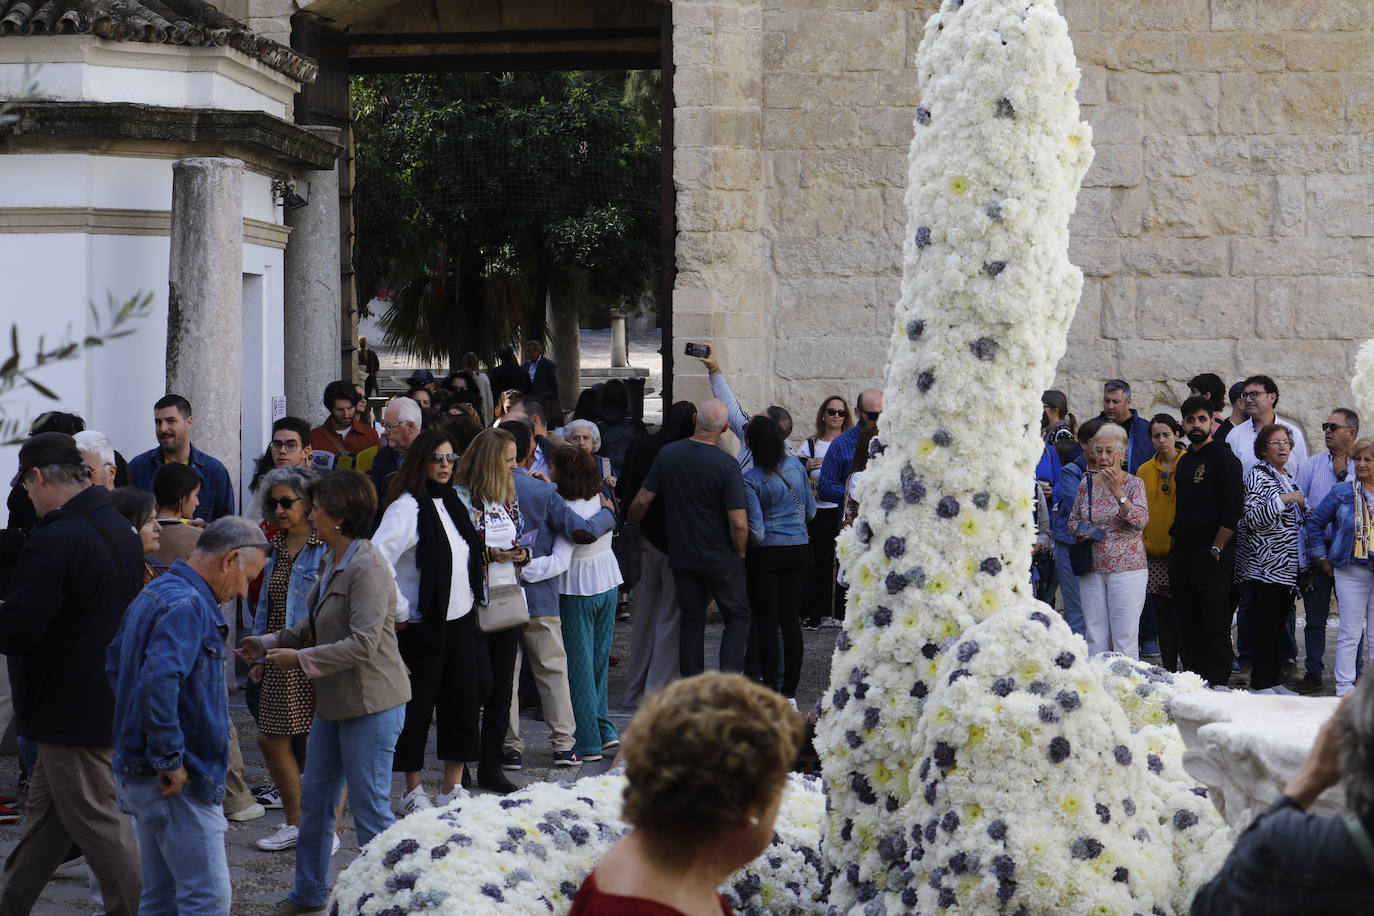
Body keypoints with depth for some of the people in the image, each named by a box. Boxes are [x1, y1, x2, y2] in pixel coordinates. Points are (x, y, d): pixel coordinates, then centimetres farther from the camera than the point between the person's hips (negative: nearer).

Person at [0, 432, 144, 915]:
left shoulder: (53, 540, -24)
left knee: (97, 821, 1)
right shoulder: (121, 530, 5)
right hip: (112, 698, 10)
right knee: (45, 806, 19)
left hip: (71, 708, -10)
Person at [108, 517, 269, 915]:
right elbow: (159, 682, -31)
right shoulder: (187, 605, -18)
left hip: (140, 771, 10)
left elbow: (114, 665, 27)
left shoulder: (153, 594, 15)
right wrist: (170, 760, -23)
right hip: (178, 779, -10)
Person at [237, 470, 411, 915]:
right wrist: (270, 644, 12)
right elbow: (315, 626, 20)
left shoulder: (367, 568, -20)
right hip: (335, 700, 10)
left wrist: (301, 658, -20)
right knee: (314, 799, 18)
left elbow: (363, 644, -25)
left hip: (371, 704, -10)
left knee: (370, 810, -3)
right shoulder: (334, 561, 11)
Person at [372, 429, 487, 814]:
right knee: (418, 707, 2)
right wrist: (398, 611, -19)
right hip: (422, 625, -7)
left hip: (460, 621, 7)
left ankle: (452, 789, 14)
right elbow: (378, 558, -26)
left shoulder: (452, 502, 11)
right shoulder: (407, 507, -15)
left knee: (465, 699, 5)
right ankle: (413, 792, 13)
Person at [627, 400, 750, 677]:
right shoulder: (727, 465, -17)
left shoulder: (667, 454, -5)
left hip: (682, 557, 4)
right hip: (721, 558, -4)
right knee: (737, 617, 10)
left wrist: (630, 523, 19)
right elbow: (739, 523, -19)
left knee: (691, 622, 13)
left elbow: (642, 500, -1)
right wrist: (740, 553, -1)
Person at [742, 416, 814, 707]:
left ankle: (771, 691, 4)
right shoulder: (797, 467, 0)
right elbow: (811, 512, 10)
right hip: (799, 549, 5)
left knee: (766, 621, 4)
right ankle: (790, 693, 11)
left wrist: (741, 547, 3)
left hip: (766, 555, -5)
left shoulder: (750, 479, -16)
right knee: (791, 619, 8)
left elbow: (755, 532, -17)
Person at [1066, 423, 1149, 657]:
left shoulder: (1134, 484, -2)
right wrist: (1080, 530, -3)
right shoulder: (1086, 483, 8)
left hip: (1126, 567, -4)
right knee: (1095, 637, 7)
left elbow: (1140, 521, -16)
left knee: (1125, 637, -5)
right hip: (1092, 569, 4)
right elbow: (1072, 519, 19)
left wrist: (1117, 492, -24)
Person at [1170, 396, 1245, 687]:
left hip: (1211, 555, -8)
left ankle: (1219, 684, -2)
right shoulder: (1184, 461, 18)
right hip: (1181, 552, 8)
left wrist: (1216, 550, -14)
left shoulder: (1224, 458, -7)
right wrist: (1177, 542, 13)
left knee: (1215, 622, -5)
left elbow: (1233, 510, -12)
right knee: (1187, 622, 9)